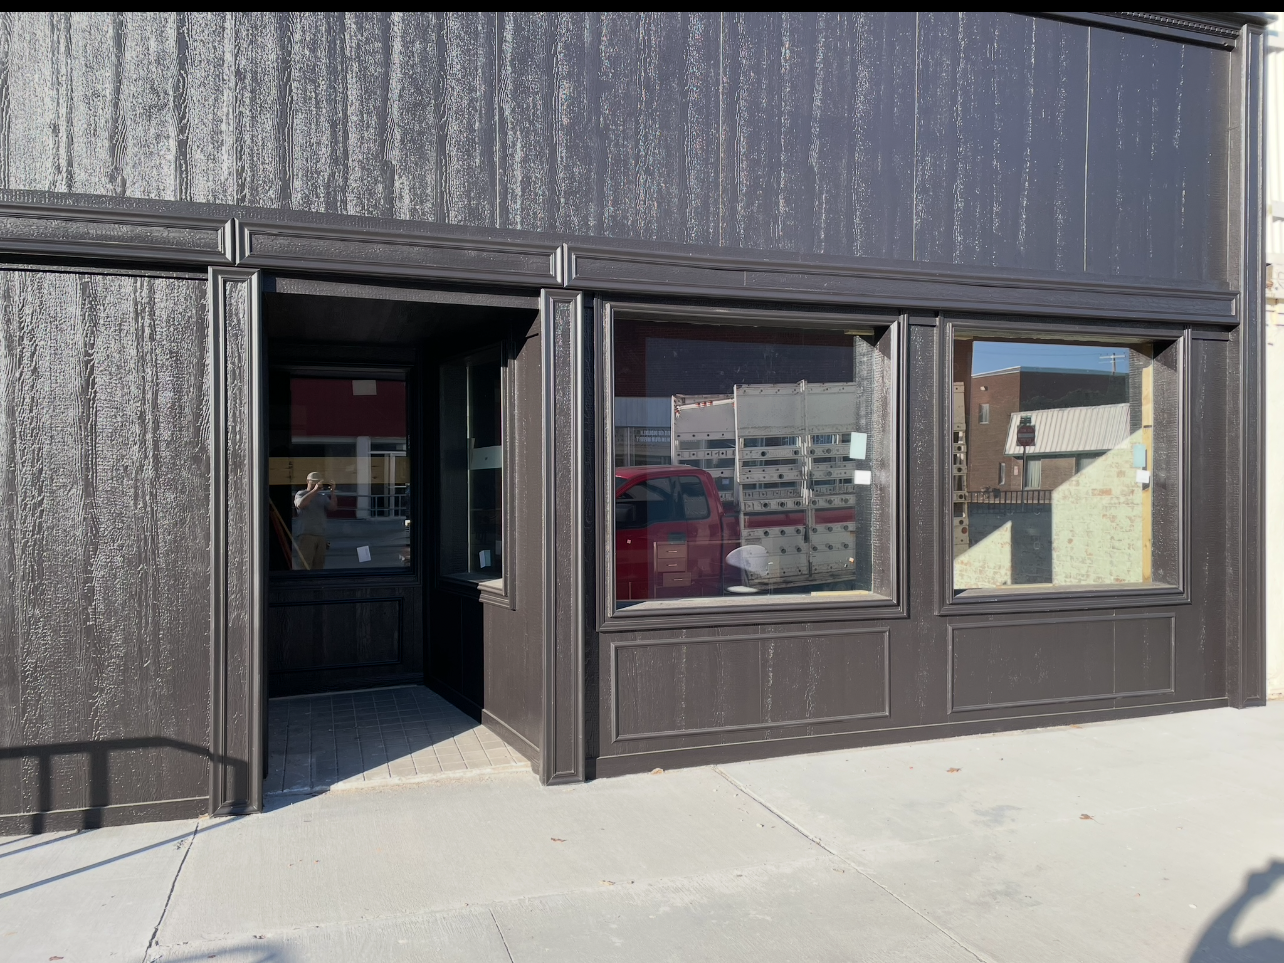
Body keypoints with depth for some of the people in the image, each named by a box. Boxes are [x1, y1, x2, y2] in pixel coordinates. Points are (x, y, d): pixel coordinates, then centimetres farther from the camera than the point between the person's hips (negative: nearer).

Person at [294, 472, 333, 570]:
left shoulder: (323, 496, 17)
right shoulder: (300, 494, 7)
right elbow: (301, 504, -17)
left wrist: (332, 492, -10)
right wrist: (314, 490, -19)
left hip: (321, 535, 4)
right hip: (306, 535, -4)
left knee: (319, 564, 3)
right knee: (305, 564, -10)